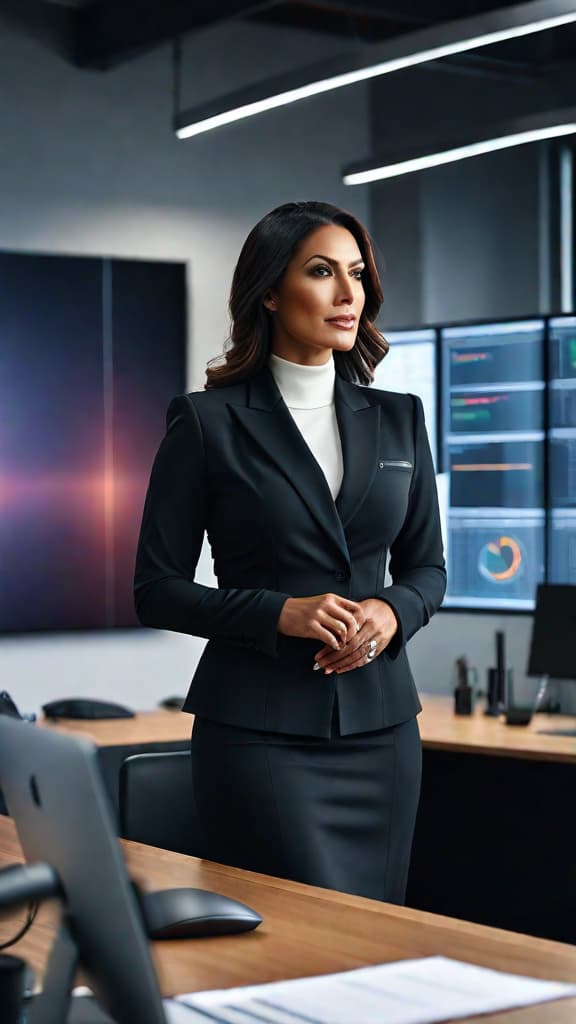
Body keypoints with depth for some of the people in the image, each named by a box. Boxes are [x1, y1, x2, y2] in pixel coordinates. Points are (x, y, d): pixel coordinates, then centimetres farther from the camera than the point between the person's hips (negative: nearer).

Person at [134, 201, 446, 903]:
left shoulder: (397, 420, 10)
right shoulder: (208, 422, -3)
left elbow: (426, 566, 16)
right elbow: (157, 589, -3)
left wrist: (391, 612, -7)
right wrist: (281, 613, -16)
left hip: (379, 721, 5)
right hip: (260, 731, -4)